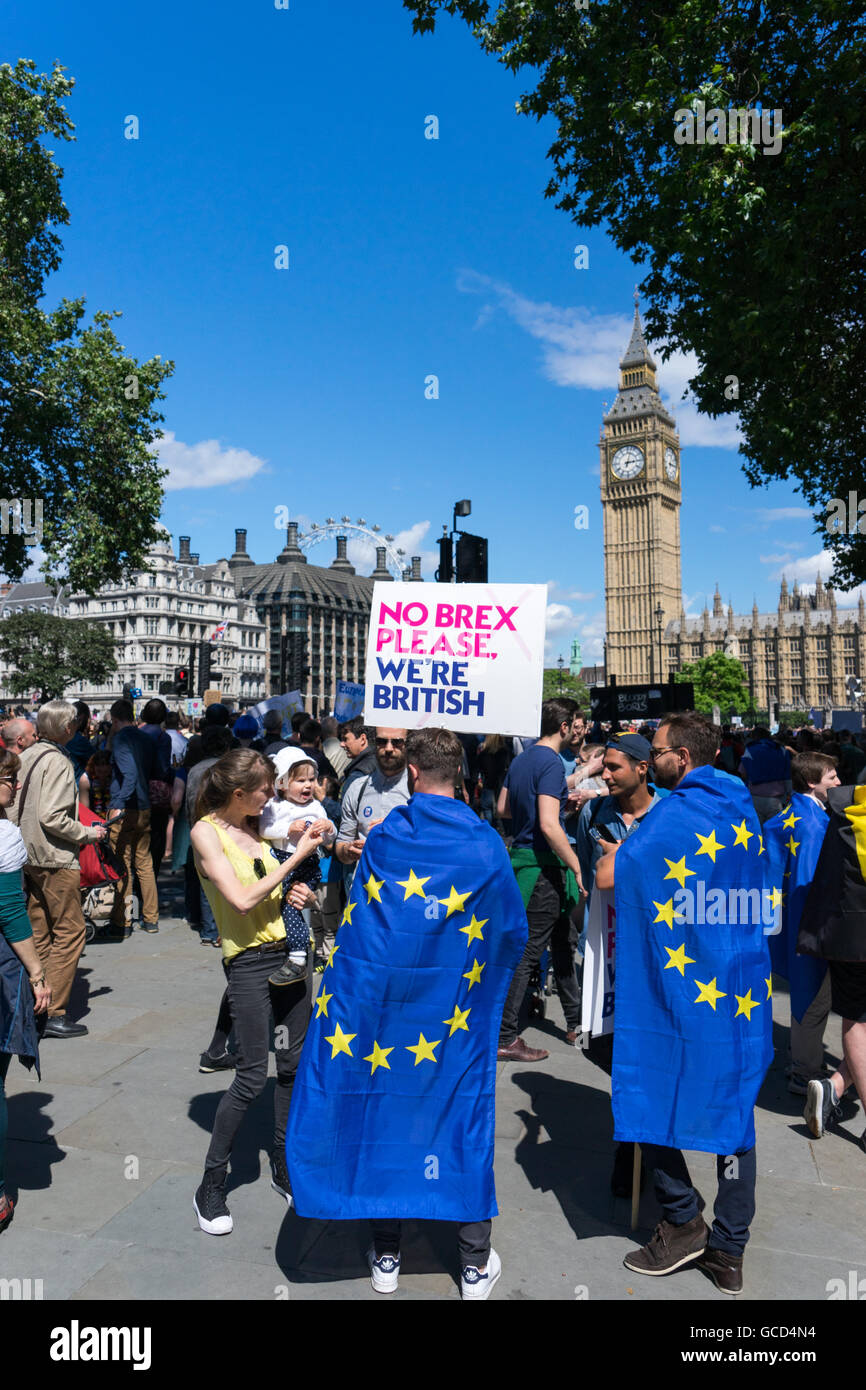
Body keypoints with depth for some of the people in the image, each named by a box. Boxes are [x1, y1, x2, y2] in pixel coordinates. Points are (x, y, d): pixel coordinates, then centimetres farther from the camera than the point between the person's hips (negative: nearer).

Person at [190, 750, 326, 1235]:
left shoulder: (254, 827, 8)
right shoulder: (206, 832, -12)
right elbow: (242, 900, -20)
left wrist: (294, 892, -1)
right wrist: (297, 856, -18)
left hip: (289, 950, 7)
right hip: (249, 960, -7)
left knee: (294, 1063, 12)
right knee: (253, 1076, -3)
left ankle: (284, 1165, 29)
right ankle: (212, 1185, 16)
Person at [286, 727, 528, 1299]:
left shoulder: (383, 838, -7)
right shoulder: (486, 843, -11)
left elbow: (361, 918, 5)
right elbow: (514, 932, -2)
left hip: (382, 999, 1)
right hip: (456, 1011, -1)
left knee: (384, 1109, 14)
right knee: (463, 1116, 12)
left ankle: (386, 1256, 29)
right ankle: (476, 1263, 25)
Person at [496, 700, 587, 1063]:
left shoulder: (521, 759, 10)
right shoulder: (551, 763, -18)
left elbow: (503, 807, 19)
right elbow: (549, 825, -26)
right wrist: (577, 867, -20)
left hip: (522, 856, 10)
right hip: (543, 865, -10)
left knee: (561, 941, 20)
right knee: (528, 951, -3)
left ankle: (575, 1022, 32)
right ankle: (504, 1039, 3)